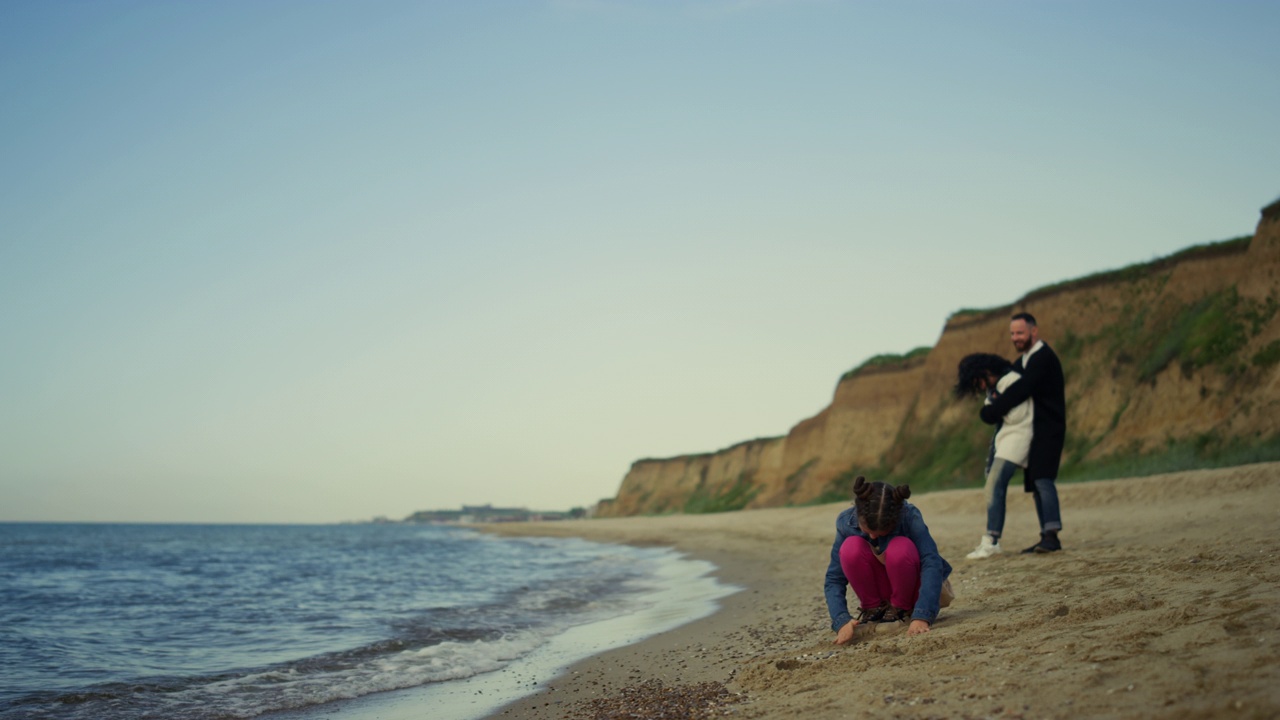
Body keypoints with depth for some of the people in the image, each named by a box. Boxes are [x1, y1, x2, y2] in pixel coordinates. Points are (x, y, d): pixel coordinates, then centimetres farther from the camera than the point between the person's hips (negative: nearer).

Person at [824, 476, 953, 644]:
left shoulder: (910, 517, -28)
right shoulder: (846, 523, -21)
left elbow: (932, 564, -38)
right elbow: (833, 579, -21)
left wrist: (922, 616, -51)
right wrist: (842, 621, -37)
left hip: (914, 588, -2)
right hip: (879, 588, 2)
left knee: (899, 548, -35)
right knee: (851, 548, -29)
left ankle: (901, 610, -9)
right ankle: (874, 609, -7)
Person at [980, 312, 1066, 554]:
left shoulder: (1043, 358, -15)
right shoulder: (1024, 360, 17)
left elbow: (1020, 390, -24)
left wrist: (990, 412, -19)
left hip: (1048, 431, -10)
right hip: (1033, 431, 10)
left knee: (1043, 479, -20)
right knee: (1035, 484, 7)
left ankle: (1052, 536, -25)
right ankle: (1046, 537, 9)